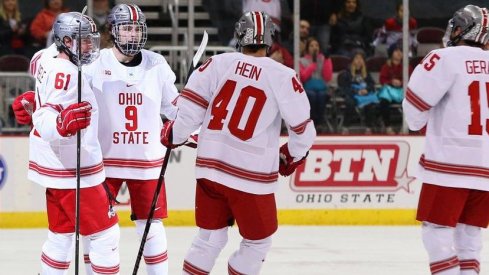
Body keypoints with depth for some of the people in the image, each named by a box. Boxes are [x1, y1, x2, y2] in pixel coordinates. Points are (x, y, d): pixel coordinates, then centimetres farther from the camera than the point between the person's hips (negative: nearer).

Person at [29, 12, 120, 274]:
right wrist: (64, 123, -48)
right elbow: (44, 122, -30)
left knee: (61, 233, 18)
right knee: (105, 234, -5)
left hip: (54, 168, 10)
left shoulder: (47, 66, 7)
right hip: (73, 171, -10)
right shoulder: (68, 75, -22)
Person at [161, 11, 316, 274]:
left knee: (210, 237, 18)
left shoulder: (218, 63, 0)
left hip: (209, 167, 4)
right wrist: (292, 155, 16)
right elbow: (303, 129, -4)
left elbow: (190, 106, -2)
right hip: (252, 177, -4)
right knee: (257, 242, 14)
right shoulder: (282, 77, -8)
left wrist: (173, 134, 16)